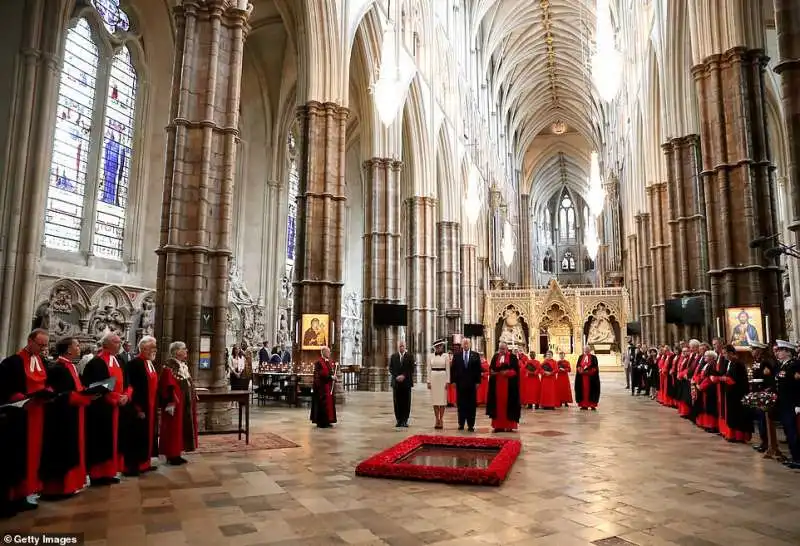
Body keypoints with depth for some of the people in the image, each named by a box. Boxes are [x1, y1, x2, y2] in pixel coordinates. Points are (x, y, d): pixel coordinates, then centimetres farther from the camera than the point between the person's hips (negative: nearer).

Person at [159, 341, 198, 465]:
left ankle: (177, 453, 21)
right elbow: (167, 387, -19)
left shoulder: (184, 365, 12)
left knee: (182, 427, 12)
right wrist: (171, 403, -22)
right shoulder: (169, 367, -15)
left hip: (186, 403, 9)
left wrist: (193, 397, 16)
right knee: (173, 428, 0)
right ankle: (171, 455, 9)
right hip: (175, 404, -9)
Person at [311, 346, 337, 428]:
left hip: (329, 386, 9)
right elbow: (320, 374, -20)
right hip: (322, 386, -9)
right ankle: (322, 422, 1)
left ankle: (327, 421, 18)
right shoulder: (319, 362, -13)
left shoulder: (329, 362, 15)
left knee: (329, 402, 10)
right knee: (322, 403, -5)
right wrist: (331, 377, -21)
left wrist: (334, 377, -1)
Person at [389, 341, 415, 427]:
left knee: (406, 402, 0)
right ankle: (398, 420, 9)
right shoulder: (393, 357, 10)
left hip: (406, 382, -1)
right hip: (396, 382, 1)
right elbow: (391, 369, 6)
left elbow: (411, 369, -1)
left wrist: (404, 376, -11)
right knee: (397, 402, 2)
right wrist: (397, 376, -8)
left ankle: (405, 420, 6)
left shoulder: (410, 356, 4)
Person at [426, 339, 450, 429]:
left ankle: (441, 420, 7)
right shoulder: (431, 357, 6)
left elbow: (448, 369, 0)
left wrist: (447, 381, -5)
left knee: (442, 399, 0)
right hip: (433, 378, 2)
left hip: (442, 378, -2)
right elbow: (429, 369, 7)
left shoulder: (446, 356, 2)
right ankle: (437, 420, 12)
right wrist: (428, 381, 1)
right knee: (435, 399, 4)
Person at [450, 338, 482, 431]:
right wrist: (453, 381, -2)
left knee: (472, 405, 3)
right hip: (460, 383, 1)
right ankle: (461, 424, 16)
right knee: (461, 404, 6)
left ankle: (471, 425, 9)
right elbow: (453, 369, 4)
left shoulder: (475, 355, 3)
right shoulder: (457, 356, 5)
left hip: (472, 384, 0)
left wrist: (478, 382, -3)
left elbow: (478, 369, 1)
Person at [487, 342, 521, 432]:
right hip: (497, 384, 3)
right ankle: (498, 426, 8)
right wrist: (493, 372, -11)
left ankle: (509, 426, 6)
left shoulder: (513, 357, 0)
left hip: (509, 385, -3)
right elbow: (491, 369, 9)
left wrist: (507, 372, -20)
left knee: (508, 404, -1)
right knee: (498, 404, 3)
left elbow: (516, 370, -7)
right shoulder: (495, 357, 11)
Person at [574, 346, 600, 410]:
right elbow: (578, 366, 10)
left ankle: (593, 405, 4)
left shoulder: (593, 357, 1)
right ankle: (584, 405, 6)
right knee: (583, 390, 1)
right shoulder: (581, 357, 13)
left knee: (591, 390, -3)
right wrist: (580, 370, -10)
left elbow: (595, 367, -6)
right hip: (582, 377, 3)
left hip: (591, 377, -3)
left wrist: (588, 371, -16)